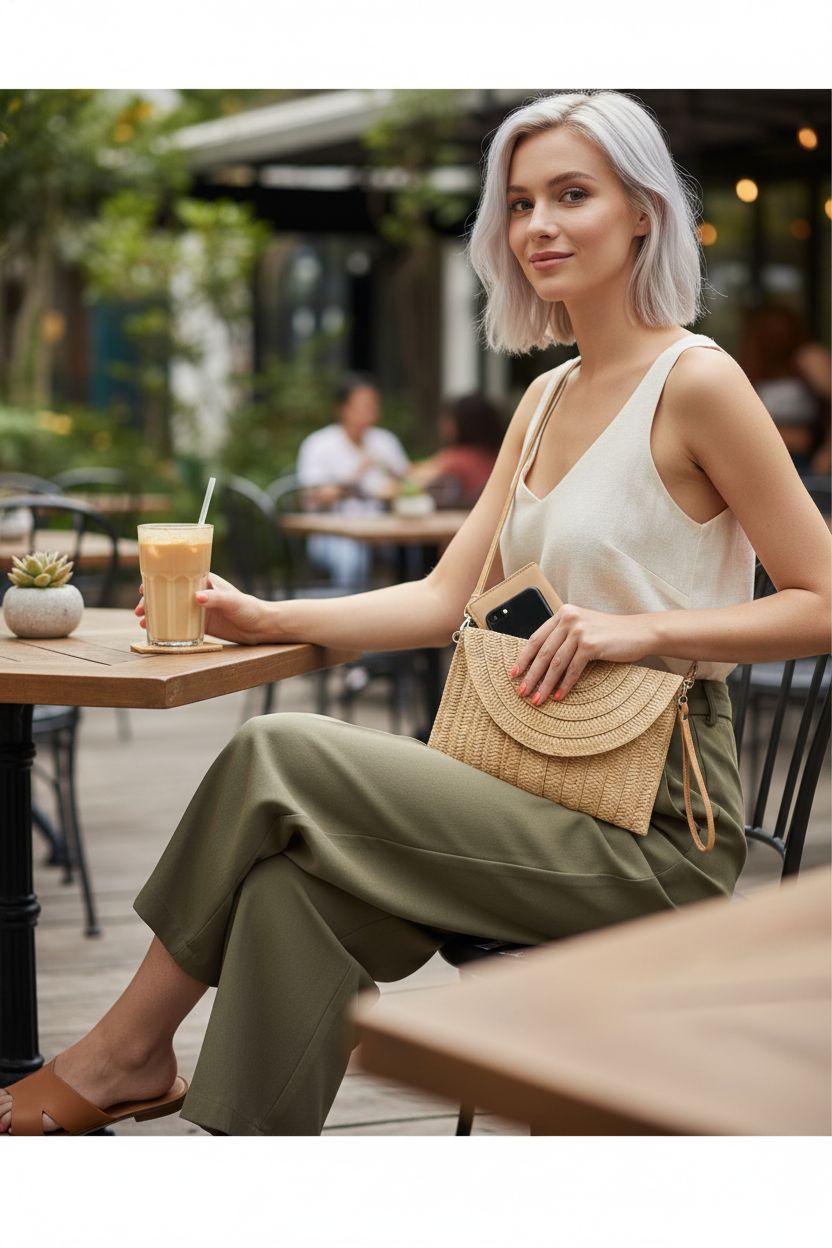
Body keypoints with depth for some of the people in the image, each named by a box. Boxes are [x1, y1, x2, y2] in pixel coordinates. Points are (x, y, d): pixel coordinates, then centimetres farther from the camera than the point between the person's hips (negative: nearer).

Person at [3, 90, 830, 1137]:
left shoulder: (695, 382, -9)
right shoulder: (547, 399, 16)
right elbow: (445, 599, 10)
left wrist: (644, 629, -22)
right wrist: (265, 619, 0)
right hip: (558, 795, 7)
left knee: (277, 760, -16)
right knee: (297, 883, -18)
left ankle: (128, 1047, 2)